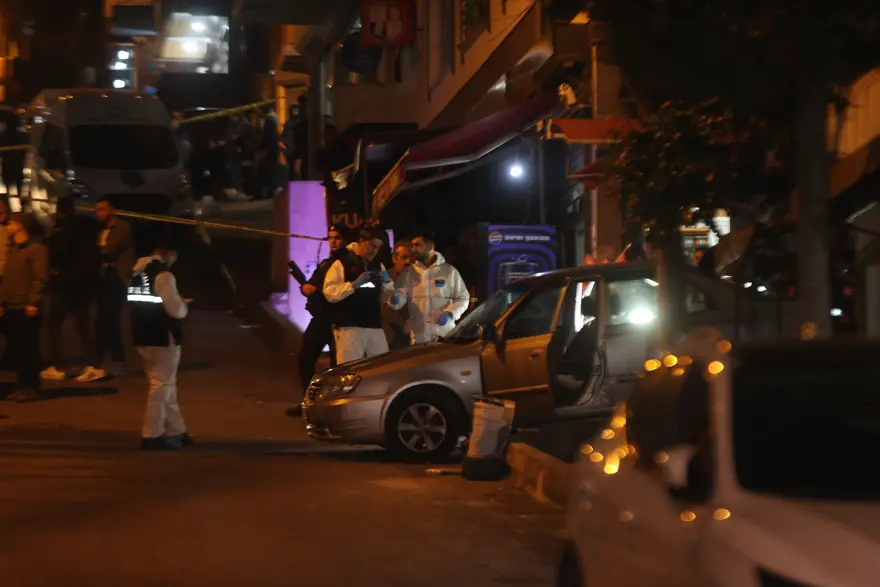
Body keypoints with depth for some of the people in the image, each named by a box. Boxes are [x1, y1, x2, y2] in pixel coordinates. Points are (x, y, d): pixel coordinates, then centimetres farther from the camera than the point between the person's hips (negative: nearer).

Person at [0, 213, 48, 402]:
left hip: (26, 308, -8)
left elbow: (40, 278, -13)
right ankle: (23, 386, 13)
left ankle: (32, 388, 2)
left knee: (28, 348, -4)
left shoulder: (36, 248, -6)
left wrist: (33, 303, -20)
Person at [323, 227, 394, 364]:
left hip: (375, 326, 6)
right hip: (349, 326, -6)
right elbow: (329, 293, -11)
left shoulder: (378, 265, 17)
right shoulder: (342, 263, -2)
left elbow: (390, 291, 21)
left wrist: (385, 283, -1)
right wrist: (354, 284, -21)